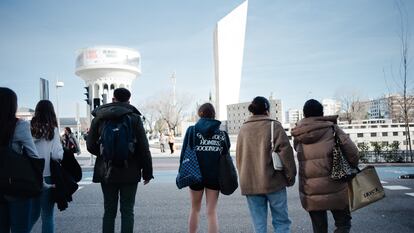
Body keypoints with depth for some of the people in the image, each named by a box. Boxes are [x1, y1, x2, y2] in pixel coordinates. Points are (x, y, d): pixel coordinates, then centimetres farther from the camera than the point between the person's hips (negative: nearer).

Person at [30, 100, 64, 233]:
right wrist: (63, 149, 3)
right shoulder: (52, 130, -11)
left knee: (33, 213, 21)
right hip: (47, 176, -4)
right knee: (47, 215, 8)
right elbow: (57, 155, -16)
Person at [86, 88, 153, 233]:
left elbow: (91, 146, 4)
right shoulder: (134, 118, -6)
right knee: (127, 211, 6)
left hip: (106, 172, 3)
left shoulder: (99, 117, 1)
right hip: (129, 172, -2)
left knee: (109, 211, 13)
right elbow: (144, 148, -8)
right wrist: (147, 172, 0)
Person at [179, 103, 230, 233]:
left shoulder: (192, 130, -5)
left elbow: (184, 153, -6)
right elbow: (226, 155, 3)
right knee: (212, 212, 6)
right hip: (215, 176, 1)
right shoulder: (222, 133, 1)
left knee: (195, 209, 18)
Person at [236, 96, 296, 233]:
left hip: (249, 184, 4)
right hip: (273, 182, -3)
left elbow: (238, 157, 12)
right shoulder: (274, 126, -4)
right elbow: (285, 151, -10)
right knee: (281, 221, 9)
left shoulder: (243, 129, 8)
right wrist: (290, 176, 0)